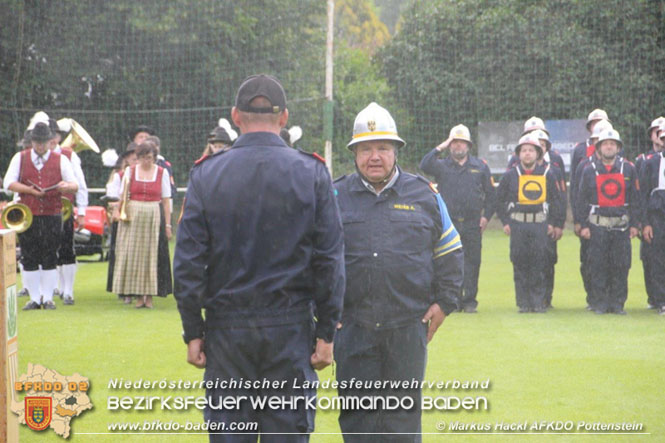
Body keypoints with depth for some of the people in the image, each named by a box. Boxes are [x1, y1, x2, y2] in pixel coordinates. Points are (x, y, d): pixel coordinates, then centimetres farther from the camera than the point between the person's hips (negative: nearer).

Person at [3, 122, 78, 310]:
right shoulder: (20, 158, 8)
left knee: (50, 258, -1)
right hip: (27, 215, 0)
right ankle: (34, 298, 6)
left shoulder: (61, 160, 7)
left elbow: (75, 185, 3)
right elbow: (9, 182, 0)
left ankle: (48, 298, 5)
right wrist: (29, 190, -13)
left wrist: (66, 186, -20)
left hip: (52, 216, 0)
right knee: (29, 259, -1)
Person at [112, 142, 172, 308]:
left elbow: (166, 201, 4)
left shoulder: (162, 173, 5)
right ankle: (138, 296, 5)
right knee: (133, 255, -1)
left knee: (152, 256, -3)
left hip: (154, 218, -1)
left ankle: (149, 296, 3)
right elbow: (122, 196, 10)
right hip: (132, 218, 1)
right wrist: (119, 212, -10)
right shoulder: (130, 171, 9)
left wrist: (167, 224, -1)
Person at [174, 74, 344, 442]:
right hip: (291, 327, 0)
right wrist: (326, 332, 2)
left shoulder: (206, 174, -1)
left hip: (226, 328, 0)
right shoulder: (312, 174, -2)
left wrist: (193, 332, 3)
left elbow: (188, 263, -2)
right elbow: (330, 260, -3)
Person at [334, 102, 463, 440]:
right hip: (353, 326, 0)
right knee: (356, 412, 1)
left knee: (403, 412, 4)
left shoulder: (425, 196, 7)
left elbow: (450, 254, 12)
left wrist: (444, 303, 4)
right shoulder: (336, 198, 6)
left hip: (409, 326, 0)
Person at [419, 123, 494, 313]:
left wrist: (486, 216, 4)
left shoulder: (480, 167, 12)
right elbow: (424, 166, -12)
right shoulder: (442, 166, 9)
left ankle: (469, 301, 3)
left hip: (472, 225, 0)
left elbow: (490, 194, 15)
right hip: (448, 224, 0)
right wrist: (440, 148, -8)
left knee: (471, 262, -1)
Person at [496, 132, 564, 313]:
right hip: (517, 225, 0)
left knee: (539, 264, -2)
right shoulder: (510, 175, 6)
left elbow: (556, 200, 12)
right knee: (520, 264, -1)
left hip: (540, 225, 0)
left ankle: (538, 301, 3)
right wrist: (505, 222, 4)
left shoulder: (547, 174, 6)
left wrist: (553, 223, 5)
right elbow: (500, 200, 12)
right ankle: (523, 302, 4)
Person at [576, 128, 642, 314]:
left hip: (621, 225, 1)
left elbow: (635, 198, 8)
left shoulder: (628, 169, 5)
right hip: (597, 226, -1)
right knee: (598, 266, -1)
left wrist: (634, 224, 3)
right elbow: (582, 200, 5)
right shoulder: (589, 170, 3)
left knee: (621, 266, 1)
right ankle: (599, 304, 6)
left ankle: (617, 303, 9)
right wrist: (584, 225, 0)